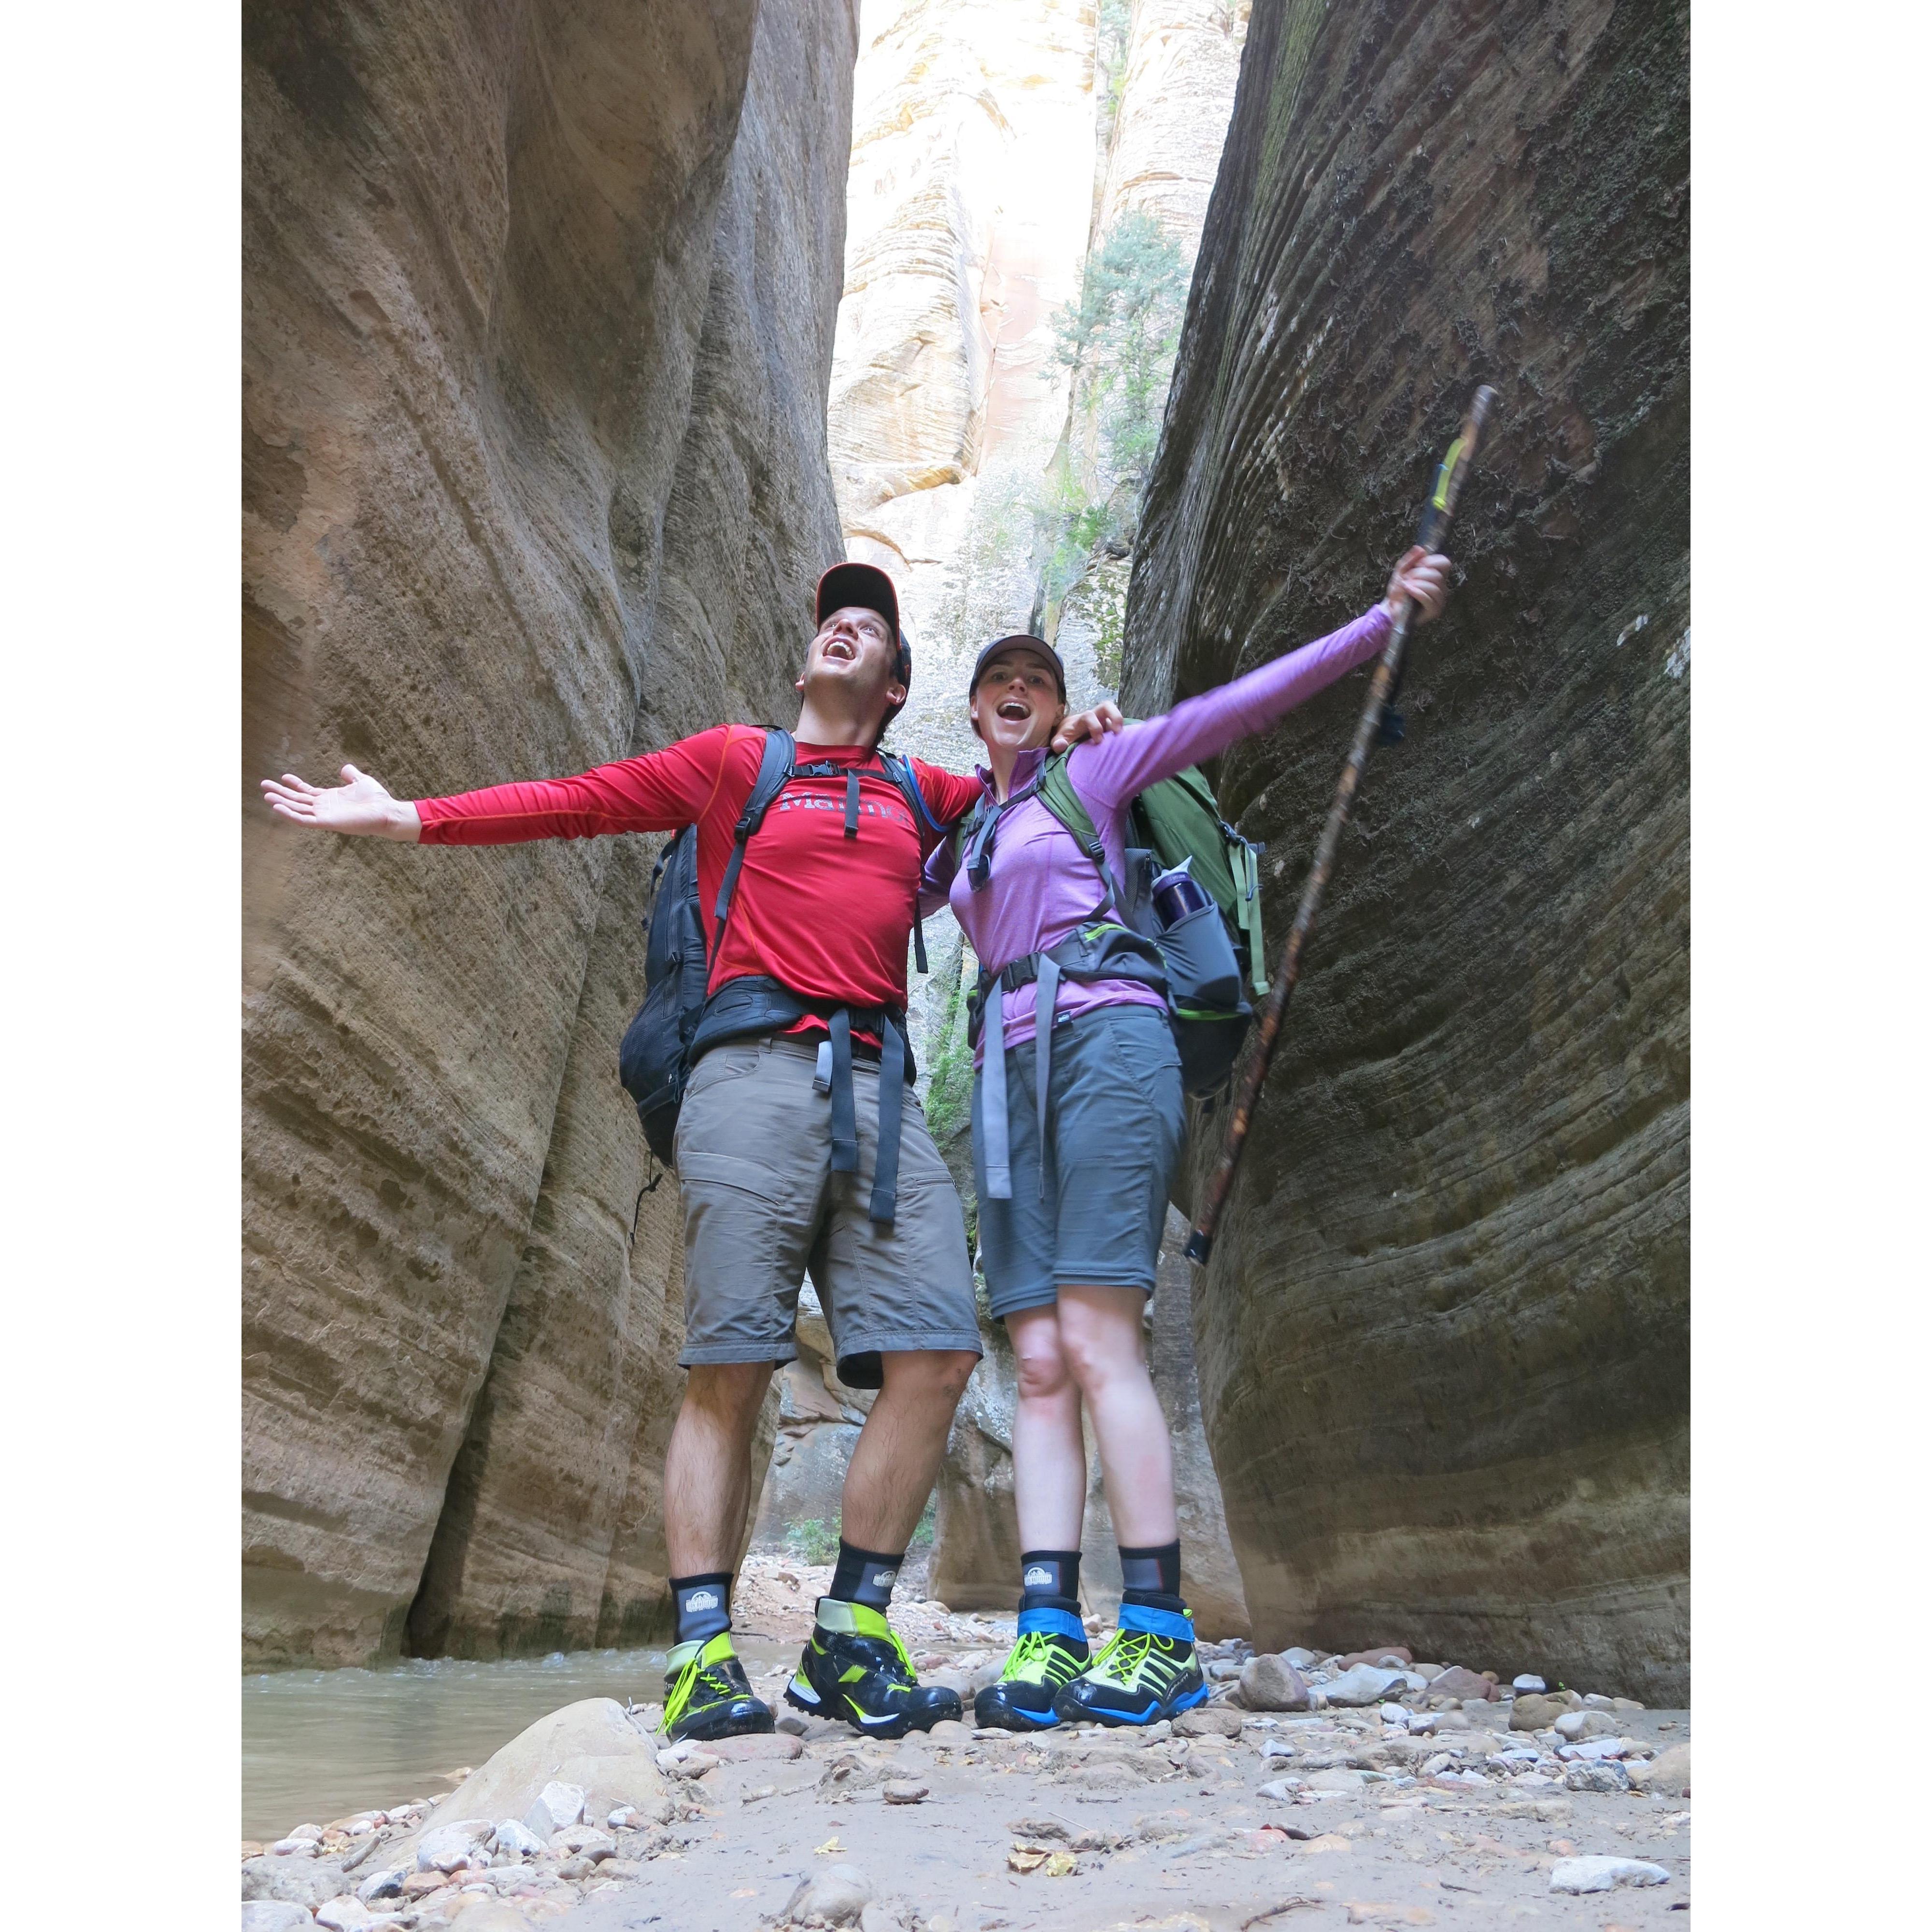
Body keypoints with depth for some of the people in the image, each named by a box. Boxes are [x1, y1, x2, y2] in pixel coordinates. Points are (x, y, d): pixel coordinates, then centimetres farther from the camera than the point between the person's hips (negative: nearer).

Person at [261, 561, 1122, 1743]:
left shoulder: (921, 796, 25)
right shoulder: (734, 761, 18)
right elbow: (580, 801, 15)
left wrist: (1078, 743, 19)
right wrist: (409, 817, 12)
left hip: (880, 1089, 3)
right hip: (757, 1071, -3)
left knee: (936, 1355, -10)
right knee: (730, 1367, -8)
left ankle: (850, 1641, 1)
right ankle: (703, 1653, -1)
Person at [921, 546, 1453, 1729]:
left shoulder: (1094, 773, 14)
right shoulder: (958, 833, 28)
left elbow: (1238, 708, 6)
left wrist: (1383, 618, 1)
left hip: (1104, 1041, -5)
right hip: (1010, 1075, 5)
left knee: (1096, 1344, -14)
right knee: (1039, 1364, -3)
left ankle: (1159, 1635, -8)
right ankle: (1048, 1633, -4)